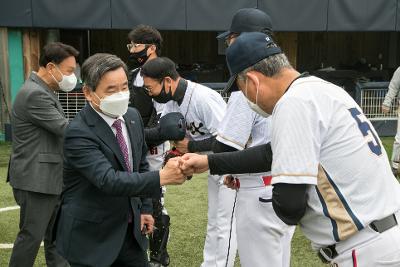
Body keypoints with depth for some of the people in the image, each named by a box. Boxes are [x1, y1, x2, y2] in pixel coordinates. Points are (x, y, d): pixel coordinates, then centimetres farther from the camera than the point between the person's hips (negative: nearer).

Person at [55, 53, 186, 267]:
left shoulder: (133, 117, 1)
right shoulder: (78, 133, -22)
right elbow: (109, 180, -33)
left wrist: (144, 207, 11)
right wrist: (161, 177, -40)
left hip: (130, 229, 6)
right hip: (90, 238, -6)